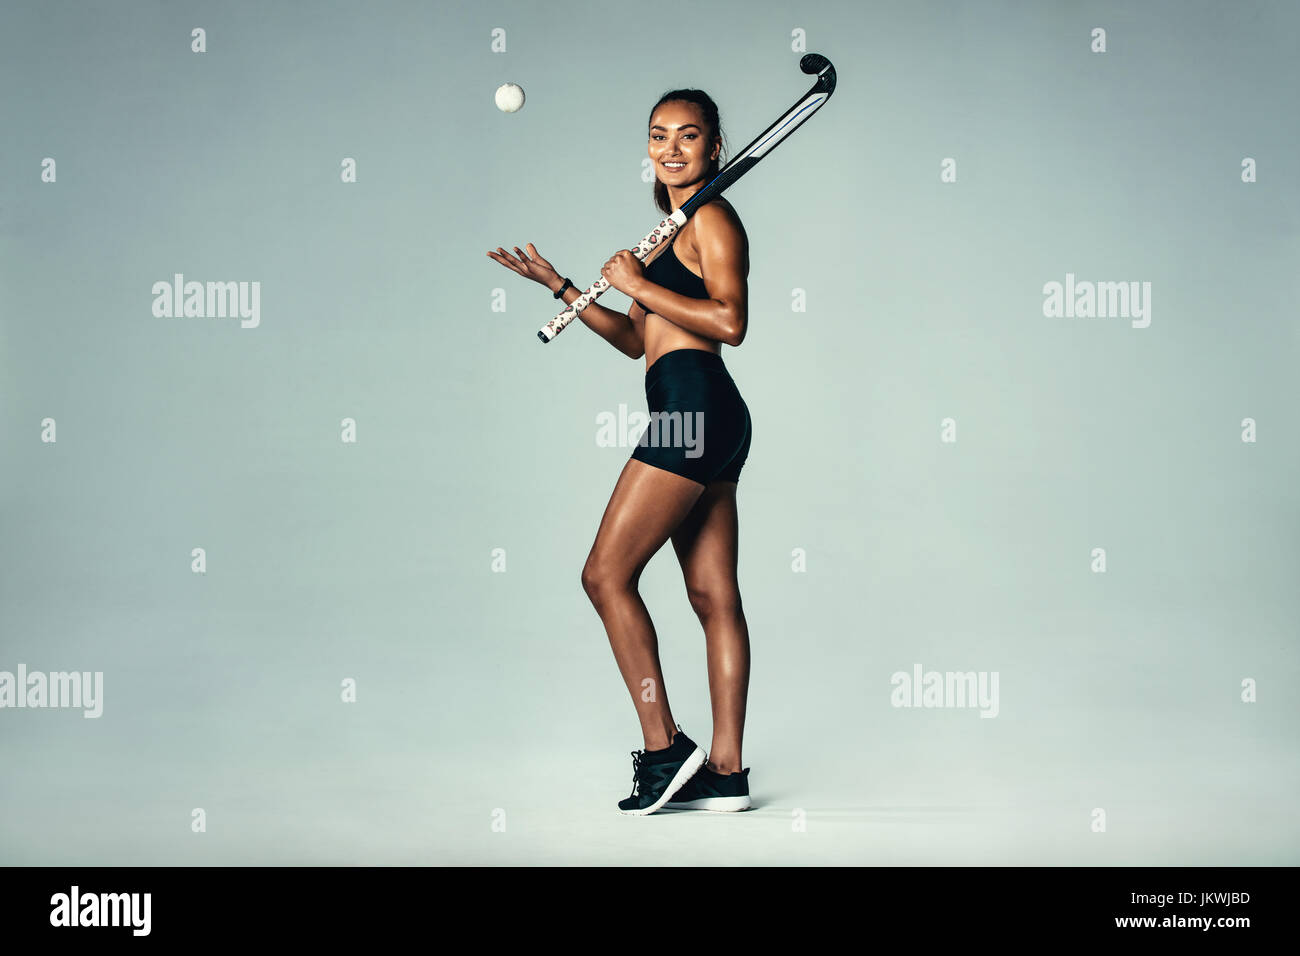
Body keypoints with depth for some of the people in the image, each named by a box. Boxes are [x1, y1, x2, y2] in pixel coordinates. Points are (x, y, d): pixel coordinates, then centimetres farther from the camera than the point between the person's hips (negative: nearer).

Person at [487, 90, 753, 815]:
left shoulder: (712, 217, -3)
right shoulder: (674, 231, 26)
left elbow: (731, 322, -17)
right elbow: (635, 338, 27)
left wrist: (639, 285, -10)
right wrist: (559, 286, 23)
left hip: (694, 407, -10)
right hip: (706, 420, 10)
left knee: (607, 574, -8)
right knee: (714, 594, 5)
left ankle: (664, 748, -5)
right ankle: (727, 770, 7)